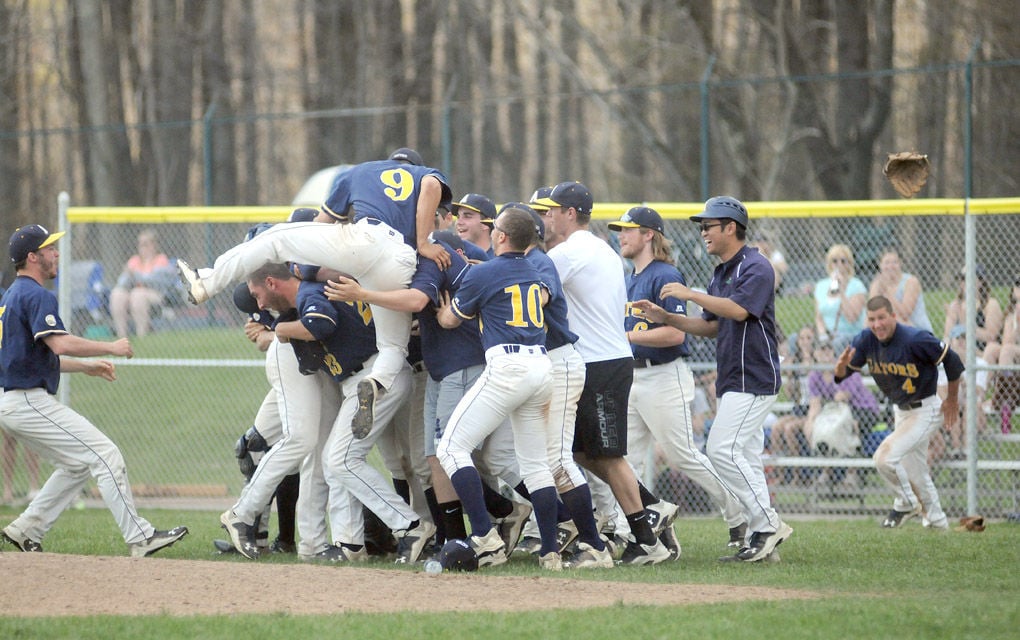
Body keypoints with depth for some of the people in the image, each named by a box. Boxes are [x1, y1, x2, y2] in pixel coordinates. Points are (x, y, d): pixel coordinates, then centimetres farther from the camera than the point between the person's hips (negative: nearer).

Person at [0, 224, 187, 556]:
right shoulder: (37, 296, -13)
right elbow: (61, 344, -27)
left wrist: (86, 365, 22)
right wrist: (111, 348, -16)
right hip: (32, 401, -10)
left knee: (78, 464, 18)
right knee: (105, 455, -10)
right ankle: (139, 537, -12)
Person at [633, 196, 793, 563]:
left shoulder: (755, 267, -11)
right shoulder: (721, 274, 18)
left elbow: (739, 310, -27)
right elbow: (712, 326, 22)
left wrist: (690, 295, -22)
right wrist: (665, 318, 9)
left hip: (754, 378, -10)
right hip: (732, 382, 10)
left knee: (724, 450, -17)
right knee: (743, 458, 8)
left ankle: (768, 526, -14)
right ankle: (761, 539, 9)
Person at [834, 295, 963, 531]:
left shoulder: (915, 340, -27)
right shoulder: (866, 340, -9)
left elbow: (952, 361, -16)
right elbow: (841, 375, -7)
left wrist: (952, 401, -6)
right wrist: (842, 365, -32)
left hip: (925, 411, -7)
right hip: (900, 411, 7)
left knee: (885, 457, -21)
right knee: (915, 474, 17)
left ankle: (906, 503, 3)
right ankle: (937, 522, 34)